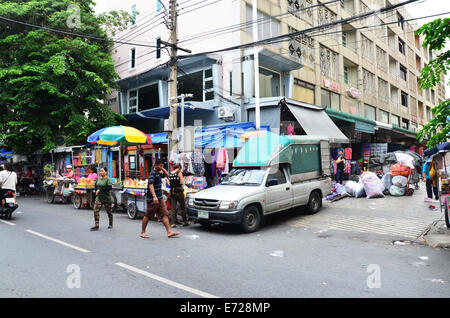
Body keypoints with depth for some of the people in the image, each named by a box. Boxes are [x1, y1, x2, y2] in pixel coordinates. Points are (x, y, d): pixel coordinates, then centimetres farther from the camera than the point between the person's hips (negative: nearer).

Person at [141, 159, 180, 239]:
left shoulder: (159, 173, 12)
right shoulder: (152, 173, -14)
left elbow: (167, 175, 27)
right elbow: (151, 185, -25)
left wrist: (162, 169, 9)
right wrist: (154, 197, -34)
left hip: (160, 198, 8)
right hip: (152, 199, -8)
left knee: (165, 214, 0)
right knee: (148, 216, 4)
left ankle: (169, 232, -1)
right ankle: (143, 232, 18)